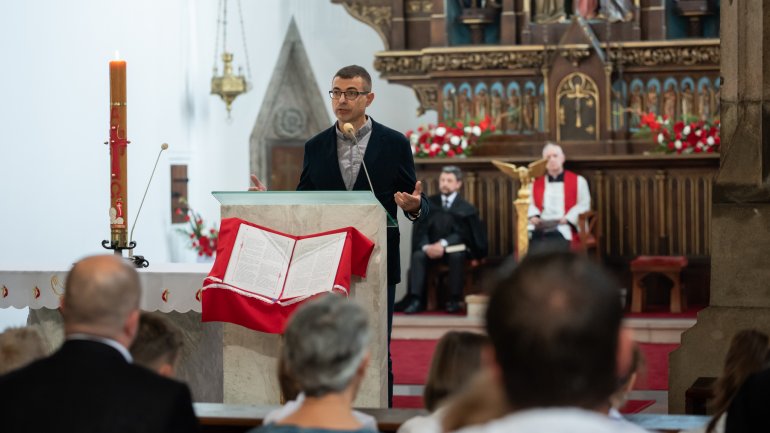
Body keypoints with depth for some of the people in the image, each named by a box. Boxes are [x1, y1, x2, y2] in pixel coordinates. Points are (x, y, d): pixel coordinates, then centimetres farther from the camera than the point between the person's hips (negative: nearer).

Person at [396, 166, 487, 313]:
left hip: (454, 248, -2)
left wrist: (443, 244, -27)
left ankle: (454, 300, -31)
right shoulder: (429, 203, 6)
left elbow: (462, 234, -11)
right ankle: (416, 300, -36)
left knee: (457, 256, -36)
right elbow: (420, 229, 0)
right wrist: (426, 247, -21)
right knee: (417, 256, -29)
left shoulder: (466, 208, 0)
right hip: (431, 248, 2)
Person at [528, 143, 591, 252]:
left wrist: (568, 218, -11)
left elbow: (584, 205, 6)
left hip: (564, 227, -2)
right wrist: (533, 216, -6)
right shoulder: (536, 183, 26)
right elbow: (529, 203, 18)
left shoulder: (578, 181, 16)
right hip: (540, 227, 2)